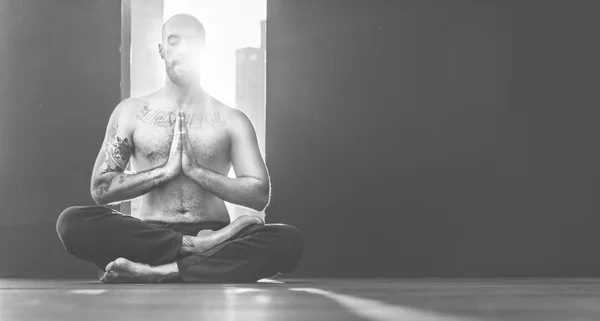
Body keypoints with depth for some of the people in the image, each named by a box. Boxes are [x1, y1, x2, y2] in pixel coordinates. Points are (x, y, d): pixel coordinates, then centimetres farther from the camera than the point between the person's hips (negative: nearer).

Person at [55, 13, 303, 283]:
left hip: (213, 233, 0)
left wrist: (195, 170, -8)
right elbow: (100, 189, 2)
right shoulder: (131, 112, 11)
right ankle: (198, 246, -29)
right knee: (72, 221, -29)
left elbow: (260, 195, 1)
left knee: (288, 240, -30)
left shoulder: (231, 119, 10)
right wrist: (166, 170, -8)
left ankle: (160, 272, -37)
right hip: (149, 236, 0)